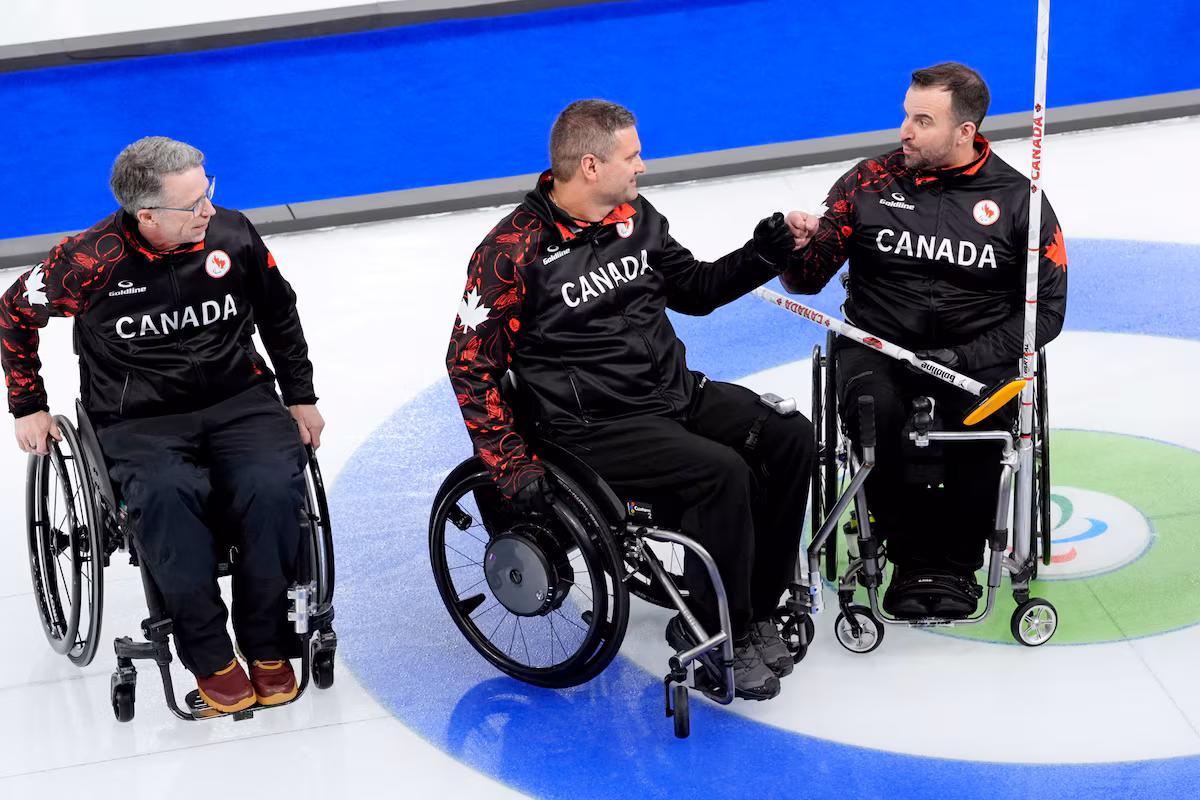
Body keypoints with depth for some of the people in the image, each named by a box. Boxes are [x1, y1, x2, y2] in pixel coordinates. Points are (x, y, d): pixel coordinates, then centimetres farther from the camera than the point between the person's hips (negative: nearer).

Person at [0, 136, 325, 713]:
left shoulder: (232, 236, -2)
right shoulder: (91, 261, -11)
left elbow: (279, 314, 17)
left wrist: (300, 397, 16)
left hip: (237, 399, 2)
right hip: (140, 421, -2)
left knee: (273, 484, -30)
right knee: (165, 495, -35)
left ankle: (266, 643, -12)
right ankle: (209, 655, -20)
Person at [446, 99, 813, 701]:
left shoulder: (635, 218, 8)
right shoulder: (514, 251, -14)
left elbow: (695, 289, 21)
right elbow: (470, 364, -10)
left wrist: (766, 252, 4)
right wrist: (511, 466, -16)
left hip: (676, 393, 8)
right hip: (593, 427, -7)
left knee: (790, 439, -10)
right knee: (721, 472, -27)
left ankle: (756, 609, 1)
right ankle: (713, 633, -10)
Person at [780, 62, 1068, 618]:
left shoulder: (1016, 198, 3)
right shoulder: (869, 183, 6)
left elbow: (1046, 308, 1)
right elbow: (808, 278, 7)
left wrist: (968, 358, -13)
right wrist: (798, 246, -18)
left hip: (977, 351, -1)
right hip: (878, 344, 1)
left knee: (981, 418, -32)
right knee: (877, 412, -32)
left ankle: (956, 565, -12)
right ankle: (913, 562, -15)